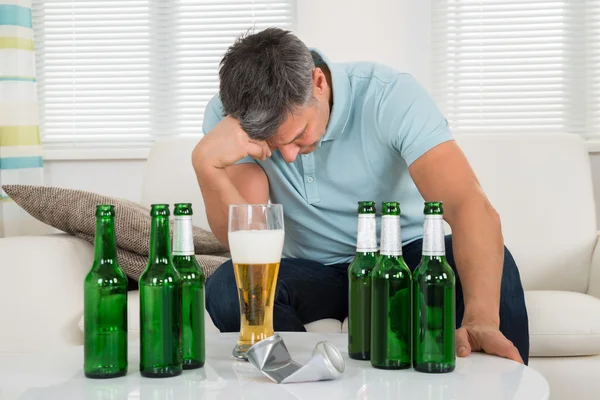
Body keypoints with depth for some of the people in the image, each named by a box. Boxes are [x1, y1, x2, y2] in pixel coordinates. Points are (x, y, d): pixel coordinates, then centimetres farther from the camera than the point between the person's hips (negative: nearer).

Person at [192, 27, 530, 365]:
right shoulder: (227, 116, -16)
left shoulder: (390, 96, -24)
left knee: (491, 264, -31)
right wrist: (206, 164, -39)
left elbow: (470, 207, -35)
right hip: (311, 271, 1)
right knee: (226, 288, -28)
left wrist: (482, 318, -51)